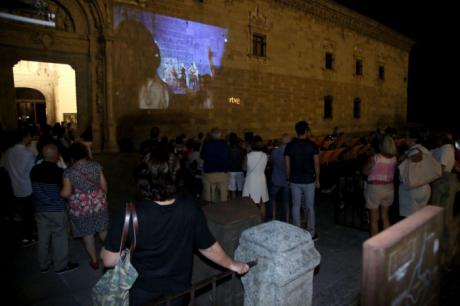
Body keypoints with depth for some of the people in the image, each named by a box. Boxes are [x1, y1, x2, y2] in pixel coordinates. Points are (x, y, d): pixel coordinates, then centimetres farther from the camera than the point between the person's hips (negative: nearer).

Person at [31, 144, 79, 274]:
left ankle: (43, 265, 31)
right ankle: (61, 266, 18)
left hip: (39, 209, 6)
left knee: (43, 237, 17)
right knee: (59, 238, 7)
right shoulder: (58, 171, -20)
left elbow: (34, 188, 9)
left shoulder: (34, 170, -1)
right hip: (56, 210, -6)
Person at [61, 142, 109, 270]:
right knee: (103, 230, 20)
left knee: (87, 234, 14)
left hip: (81, 207, -2)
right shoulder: (96, 166, -8)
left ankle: (94, 261, 27)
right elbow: (104, 186, -3)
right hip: (99, 204, 2)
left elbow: (66, 193, -15)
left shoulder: (69, 172, -15)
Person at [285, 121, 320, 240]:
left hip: (295, 181, 1)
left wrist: (289, 179, 10)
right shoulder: (312, 145, -9)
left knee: (296, 206, 11)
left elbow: (287, 165, -2)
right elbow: (316, 164, -7)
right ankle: (311, 233, 19)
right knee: (310, 207, 10)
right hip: (309, 180, -1)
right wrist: (317, 179, 5)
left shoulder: (290, 145, -4)